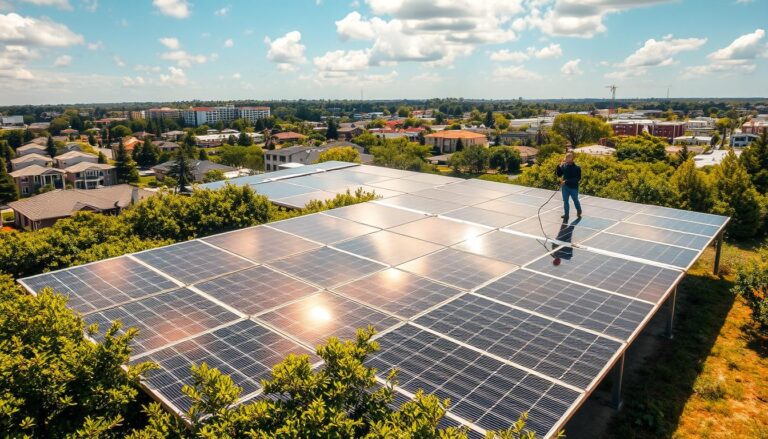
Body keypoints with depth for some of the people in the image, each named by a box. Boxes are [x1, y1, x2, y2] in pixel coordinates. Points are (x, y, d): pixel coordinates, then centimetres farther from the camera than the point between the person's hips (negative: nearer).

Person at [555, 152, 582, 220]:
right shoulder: (564, 166, -3)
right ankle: (566, 214, 21)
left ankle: (579, 212, 39)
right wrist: (559, 166, -15)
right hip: (565, 187, 4)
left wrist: (567, 181, -25)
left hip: (573, 187, -4)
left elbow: (578, 179, -20)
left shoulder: (577, 168, -17)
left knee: (575, 200, 16)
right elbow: (559, 175, 0)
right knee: (565, 201, 9)